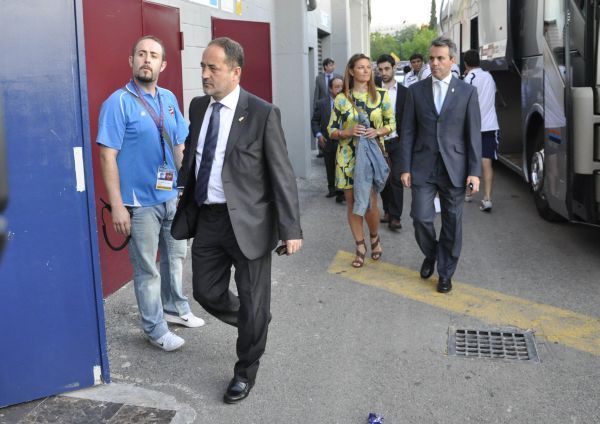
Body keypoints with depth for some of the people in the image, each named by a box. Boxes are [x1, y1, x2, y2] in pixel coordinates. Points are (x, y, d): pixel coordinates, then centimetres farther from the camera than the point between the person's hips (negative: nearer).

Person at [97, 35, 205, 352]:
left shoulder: (169, 99, 7)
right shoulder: (118, 103, -12)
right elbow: (108, 157, -15)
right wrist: (117, 206, -19)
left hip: (172, 196, 6)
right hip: (140, 201, -6)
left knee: (176, 255, 20)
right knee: (147, 269, 5)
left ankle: (174, 309, 41)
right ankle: (155, 329, 20)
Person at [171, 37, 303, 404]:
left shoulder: (263, 113, -12)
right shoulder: (198, 106, 6)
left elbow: (282, 175, -12)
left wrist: (291, 229, -14)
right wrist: (185, 207, 11)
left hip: (247, 221, -5)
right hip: (206, 218, 6)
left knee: (252, 302, 8)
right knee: (207, 293, 14)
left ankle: (246, 372, 30)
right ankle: (255, 324, 44)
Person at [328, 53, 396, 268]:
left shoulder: (381, 95, 1)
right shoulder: (341, 99, 0)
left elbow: (391, 123, 7)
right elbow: (331, 130, 3)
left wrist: (378, 132, -13)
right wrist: (348, 133, -16)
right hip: (348, 157, 1)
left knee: (370, 202, -6)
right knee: (352, 202, 5)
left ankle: (374, 238, 24)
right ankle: (360, 246, 21)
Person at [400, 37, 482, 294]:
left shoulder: (467, 92, 2)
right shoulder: (416, 90, 5)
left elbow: (474, 135, 0)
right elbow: (408, 131, 4)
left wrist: (474, 172, -6)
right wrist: (405, 168, -2)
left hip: (454, 168, 0)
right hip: (423, 166, 1)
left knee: (452, 224, 6)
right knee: (421, 217, -6)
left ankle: (445, 274, 22)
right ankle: (430, 254, 26)